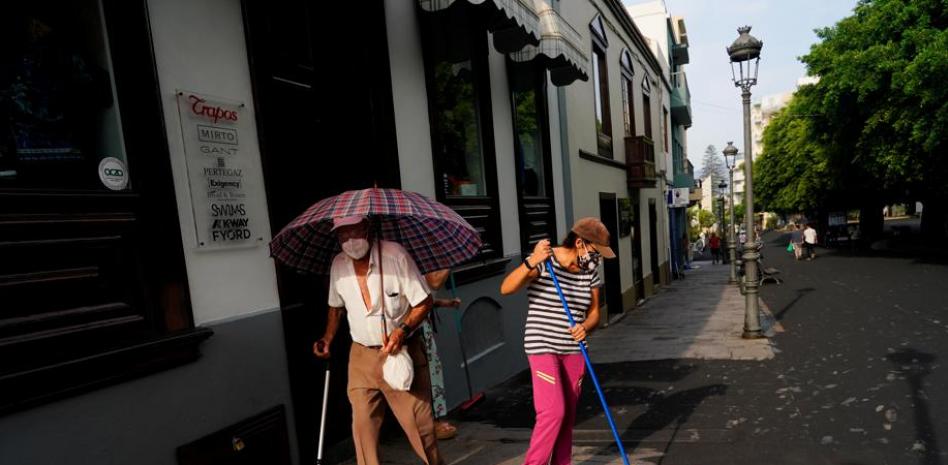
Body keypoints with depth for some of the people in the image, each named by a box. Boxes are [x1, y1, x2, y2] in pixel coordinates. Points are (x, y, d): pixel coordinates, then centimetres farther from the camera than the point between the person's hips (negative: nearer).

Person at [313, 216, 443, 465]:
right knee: (363, 423, 6)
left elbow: (424, 302, -12)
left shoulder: (394, 254, -15)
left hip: (402, 351, -4)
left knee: (418, 420, 2)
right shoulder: (338, 265, 0)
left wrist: (403, 330, -25)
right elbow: (336, 307, 18)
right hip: (362, 355, 4)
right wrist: (327, 339, 6)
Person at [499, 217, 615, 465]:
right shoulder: (544, 262, -15)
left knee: (568, 415, 11)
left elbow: (594, 312, 9)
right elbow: (506, 289, -25)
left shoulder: (590, 271, 3)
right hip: (543, 348, -6)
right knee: (553, 412, -10)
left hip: (574, 350, 6)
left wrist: (585, 327, -14)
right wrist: (531, 262, -38)